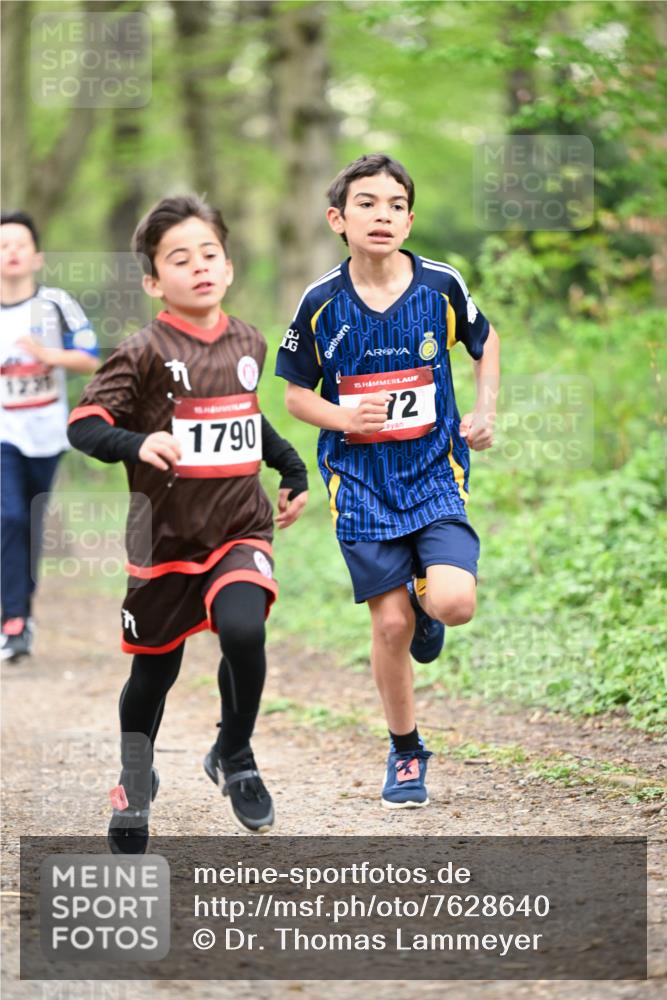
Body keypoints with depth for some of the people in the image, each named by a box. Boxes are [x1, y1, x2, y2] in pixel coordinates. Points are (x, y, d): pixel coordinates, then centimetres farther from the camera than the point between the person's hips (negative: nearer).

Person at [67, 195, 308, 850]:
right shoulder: (145, 353, -10)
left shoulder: (247, 344, 6)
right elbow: (83, 424, -15)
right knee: (154, 672, 9)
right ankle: (134, 787, 35)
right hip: (165, 538, -2)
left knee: (243, 631, -24)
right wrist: (137, 444, -32)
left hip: (240, 530, 2)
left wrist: (292, 469, 23)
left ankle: (234, 755, 2)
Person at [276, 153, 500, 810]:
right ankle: (404, 753, 20)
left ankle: (423, 599, 20)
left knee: (454, 603, -20)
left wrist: (483, 414, 3)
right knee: (390, 625, -1)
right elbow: (296, 393, 5)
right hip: (359, 479, 0)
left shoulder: (441, 286, -5)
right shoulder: (321, 303, -6)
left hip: (434, 469, 0)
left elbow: (484, 340, 15)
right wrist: (343, 418, -14)